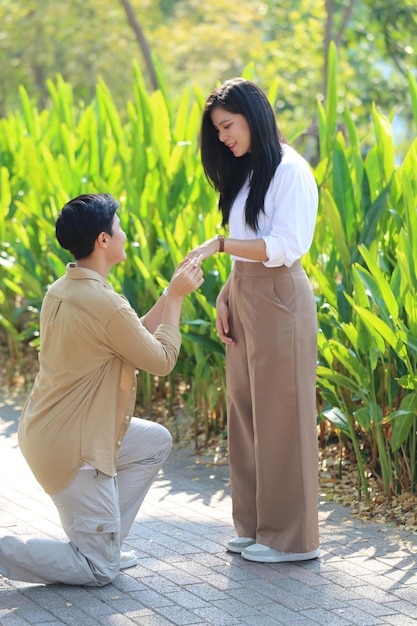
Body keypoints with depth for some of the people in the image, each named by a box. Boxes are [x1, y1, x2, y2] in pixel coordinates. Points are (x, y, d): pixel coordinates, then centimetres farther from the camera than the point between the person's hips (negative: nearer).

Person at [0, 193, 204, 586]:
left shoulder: (60, 291, 5)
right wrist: (176, 297, 0)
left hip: (43, 431, 9)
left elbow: (137, 337, 14)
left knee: (157, 442, 25)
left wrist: (171, 293, 13)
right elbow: (162, 360, -9)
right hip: (71, 449, -9)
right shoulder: (106, 305, -25)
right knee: (98, 571, 2)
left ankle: (101, 542, 22)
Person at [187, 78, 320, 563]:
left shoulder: (290, 172, -10)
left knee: (280, 414, -4)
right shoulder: (247, 174, 17)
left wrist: (220, 244, -21)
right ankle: (256, 525, 18)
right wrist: (224, 297, 8)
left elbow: (285, 247, -18)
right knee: (245, 412, 9)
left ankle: (292, 537, 3)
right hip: (244, 300, 9)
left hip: (279, 300, -9)